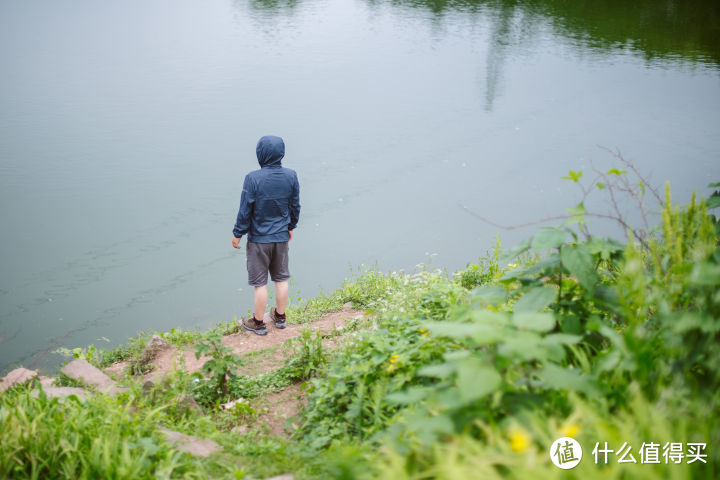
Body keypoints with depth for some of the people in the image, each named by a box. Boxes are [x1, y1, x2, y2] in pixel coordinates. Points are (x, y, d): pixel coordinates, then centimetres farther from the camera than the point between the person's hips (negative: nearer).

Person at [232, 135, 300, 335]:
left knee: (260, 282, 6)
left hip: (259, 239, -4)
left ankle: (258, 323, 18)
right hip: (281, 237, 5)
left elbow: (245, 210, -14)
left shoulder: (253, 178, -20)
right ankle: (280, 317, 31)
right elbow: (295, 206, 6)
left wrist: (238, 234, -1)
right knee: (281, 278, 17)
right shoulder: (291, 176, -5)